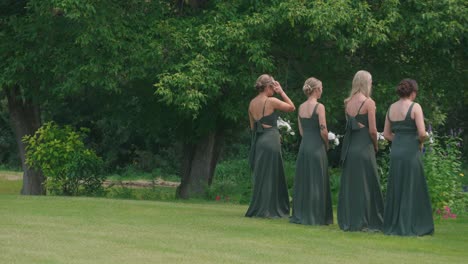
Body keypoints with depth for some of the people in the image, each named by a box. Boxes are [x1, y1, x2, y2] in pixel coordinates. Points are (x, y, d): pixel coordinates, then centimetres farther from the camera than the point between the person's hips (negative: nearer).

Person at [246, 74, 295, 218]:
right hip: (271, 140, -7)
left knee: (261, 176, 13)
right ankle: (268, 209, 0)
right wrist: (281, 92, 2)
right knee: (271, 176, -1)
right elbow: (292, 107, -1)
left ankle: (257, 209, 16)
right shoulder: (271, 101, -11)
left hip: (258, 140, 7)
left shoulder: (252, 103, 10)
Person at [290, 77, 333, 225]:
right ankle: (316, 216, 1)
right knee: (317, 182, 0)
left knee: (303, 181, 12)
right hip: (317, 147, -6)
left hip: (304, 146, 6)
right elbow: (323, 130, -14)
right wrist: (327, 144, 2)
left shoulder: (301, 107, 8)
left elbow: (301, 130, 12)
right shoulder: (319, 107, -11)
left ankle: (300, 215, 15)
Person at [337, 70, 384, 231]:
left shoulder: (348, 102, 8)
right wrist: (376, 145, 5)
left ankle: (347, 221, 15)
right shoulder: (368, 102, -11)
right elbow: (372, 130, -13)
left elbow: (349, 124, 11)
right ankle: (364, 222, 1)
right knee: (365, 185, 0)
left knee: (349, 184, 11)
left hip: (349, 146, 6)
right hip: (364, 146, -6)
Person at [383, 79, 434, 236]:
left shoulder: (391, 108, 8)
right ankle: (409, 226, 3)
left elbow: (386, 134, 12)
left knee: (395, 189, 13)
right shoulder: (415, 107, -9)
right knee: (412, 189, 2)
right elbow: (422, 133, -16)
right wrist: (420, 142, 3)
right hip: (411, 151, -6)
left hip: (395, 151, 6)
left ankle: (393, 225, 17)